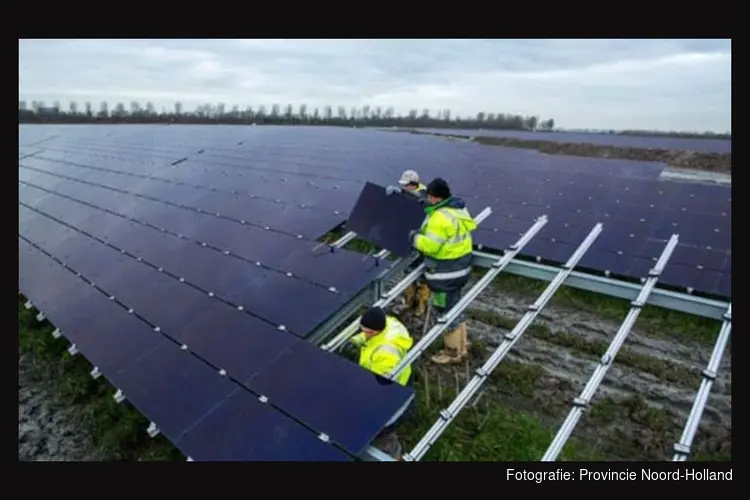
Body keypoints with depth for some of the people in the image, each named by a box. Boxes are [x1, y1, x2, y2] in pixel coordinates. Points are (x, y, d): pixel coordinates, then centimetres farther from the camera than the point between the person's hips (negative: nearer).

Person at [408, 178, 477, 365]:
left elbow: (430, 245, -25)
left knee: (447, 310, 5)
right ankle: (461, 346, 36)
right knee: (454, 306, 22)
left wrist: (415, 237, -9)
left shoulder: (441, 217, -25)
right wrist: (423, 233, 14)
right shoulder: (458, 208, 7)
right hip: (460, 265, 10)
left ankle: (453, 352, 21)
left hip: (446, 270, -10)